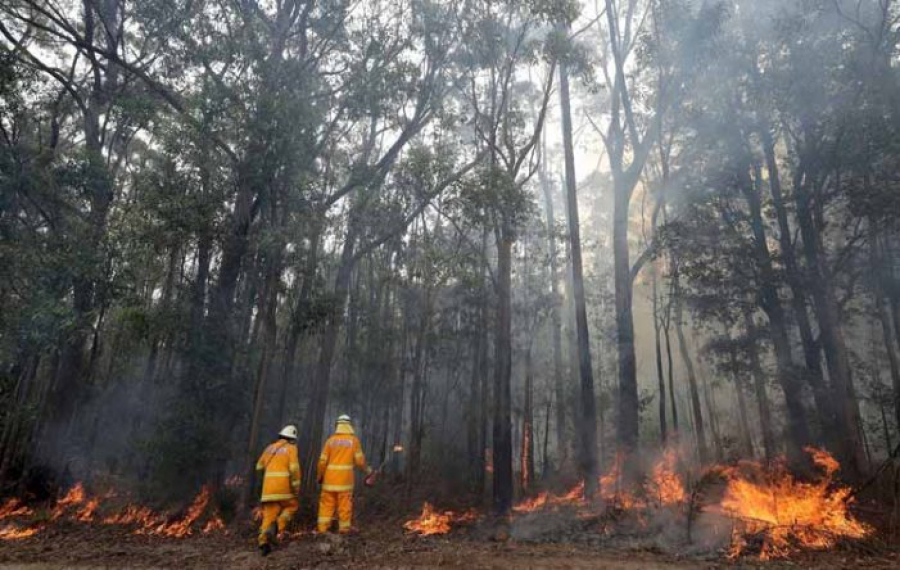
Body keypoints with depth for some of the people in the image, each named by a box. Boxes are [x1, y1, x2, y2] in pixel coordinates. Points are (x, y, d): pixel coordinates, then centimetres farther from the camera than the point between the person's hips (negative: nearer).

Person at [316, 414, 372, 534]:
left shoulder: (331, 440, 1)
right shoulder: (353, 440, -2)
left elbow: (322, 461, 1)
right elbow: (359, 460, -4)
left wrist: (319, 476, 15)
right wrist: (367, 470, 15)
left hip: (330, 478, 1)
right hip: (345, 479, -1)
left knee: (327, 504, 7)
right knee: (344, 505, 5)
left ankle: (323, 528, 8)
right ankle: (344, 529, 8)